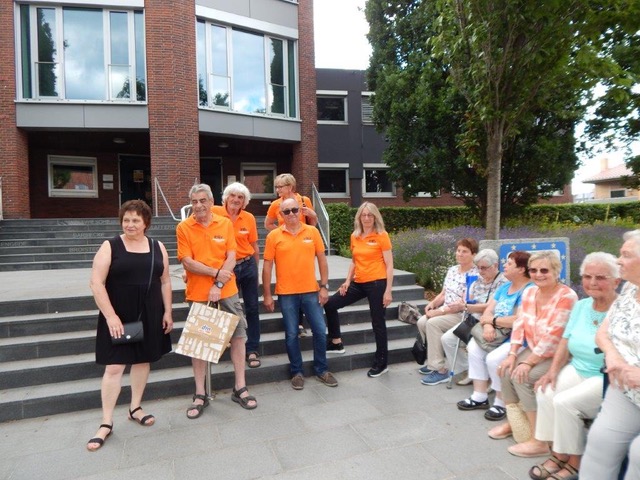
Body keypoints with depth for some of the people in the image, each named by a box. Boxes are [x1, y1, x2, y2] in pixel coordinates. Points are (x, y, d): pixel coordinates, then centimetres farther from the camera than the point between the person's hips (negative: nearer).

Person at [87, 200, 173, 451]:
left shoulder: (157, 247, 4)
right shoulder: (110, 247, -6)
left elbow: (165, 282, 8)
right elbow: (96, 284, -10)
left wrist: (167, 311, 3)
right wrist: (110, 315, -16)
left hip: (149, 317, 4)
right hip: (118, 317, -3)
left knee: (143, 360, 14)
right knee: (114, 366, -1)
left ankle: (135, 408, 32)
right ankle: (106, 423, 12)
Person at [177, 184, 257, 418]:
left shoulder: (225, 223, 0)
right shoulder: (183, 227, -3)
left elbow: (231, 258, -5)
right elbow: (187, 262, -9)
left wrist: (218, 284, -14)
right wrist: (217, 272, -15)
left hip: (226, 291, 2)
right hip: (197, 293, -1)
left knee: (238, 335, 6)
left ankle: (240, 388, 20)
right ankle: (200, 395, 21)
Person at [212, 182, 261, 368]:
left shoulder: (249, 218, -2)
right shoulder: (215, 213, -9)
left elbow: (254, 247, 7)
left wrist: (256, 271, 12)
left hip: (247, 265, 2)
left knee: (252, 308, 6)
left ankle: (253, 350, 19)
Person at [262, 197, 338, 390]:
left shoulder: (312, 232, 2)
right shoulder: (274, 236, -3)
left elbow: (321, 259, 6)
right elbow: (267, 266, -1)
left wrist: (324, 286, 1)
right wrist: (267, 295, -2)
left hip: (311, 291, 2)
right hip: (286, 293, -1)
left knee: (320, 331, 6)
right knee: (292, 334, 7)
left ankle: (321, 370, 25)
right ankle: (297, 372, 24)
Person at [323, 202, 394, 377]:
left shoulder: (382, 236, -7)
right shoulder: (355, 237, 9)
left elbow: (389, 265, -8)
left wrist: (388, 290, -13)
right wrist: (347, 281, 5)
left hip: (376, 283, -6)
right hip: (358, 283, 6)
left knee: (378, 323, 3)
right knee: (330, 304, 5)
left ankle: (381, 363, 20)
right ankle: (336, 343, 21)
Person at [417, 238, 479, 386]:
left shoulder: (474, 275, -16)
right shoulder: (452, 270, 10)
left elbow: (464, 304, -21)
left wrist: (439, 312, -21)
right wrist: (433, 303, -4)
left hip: (463, 315, -8)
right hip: (445, 311, 8)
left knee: (432, 323, -27)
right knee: (421, 322, -12)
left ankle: (440, 370, -21)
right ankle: (433, 361, 6)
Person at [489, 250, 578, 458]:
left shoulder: (566, 296, -21)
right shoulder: (529, 292, 2)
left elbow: (553, 336, -25)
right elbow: (519, 324, 1)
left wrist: (528, 363, -24)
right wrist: (512, 354, -9)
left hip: (558, 355, -7)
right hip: (533, 350, 7)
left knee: (522, 377, -23)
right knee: (507, 370, -11)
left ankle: (540, 441, -12)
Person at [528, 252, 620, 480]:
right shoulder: (581, 306, 5)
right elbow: (566, 341, 7)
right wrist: (553, 370, -3)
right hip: (577, 369, 6)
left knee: (565, 402, -24)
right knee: (545, 394, -16)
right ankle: (558, 454, 2)